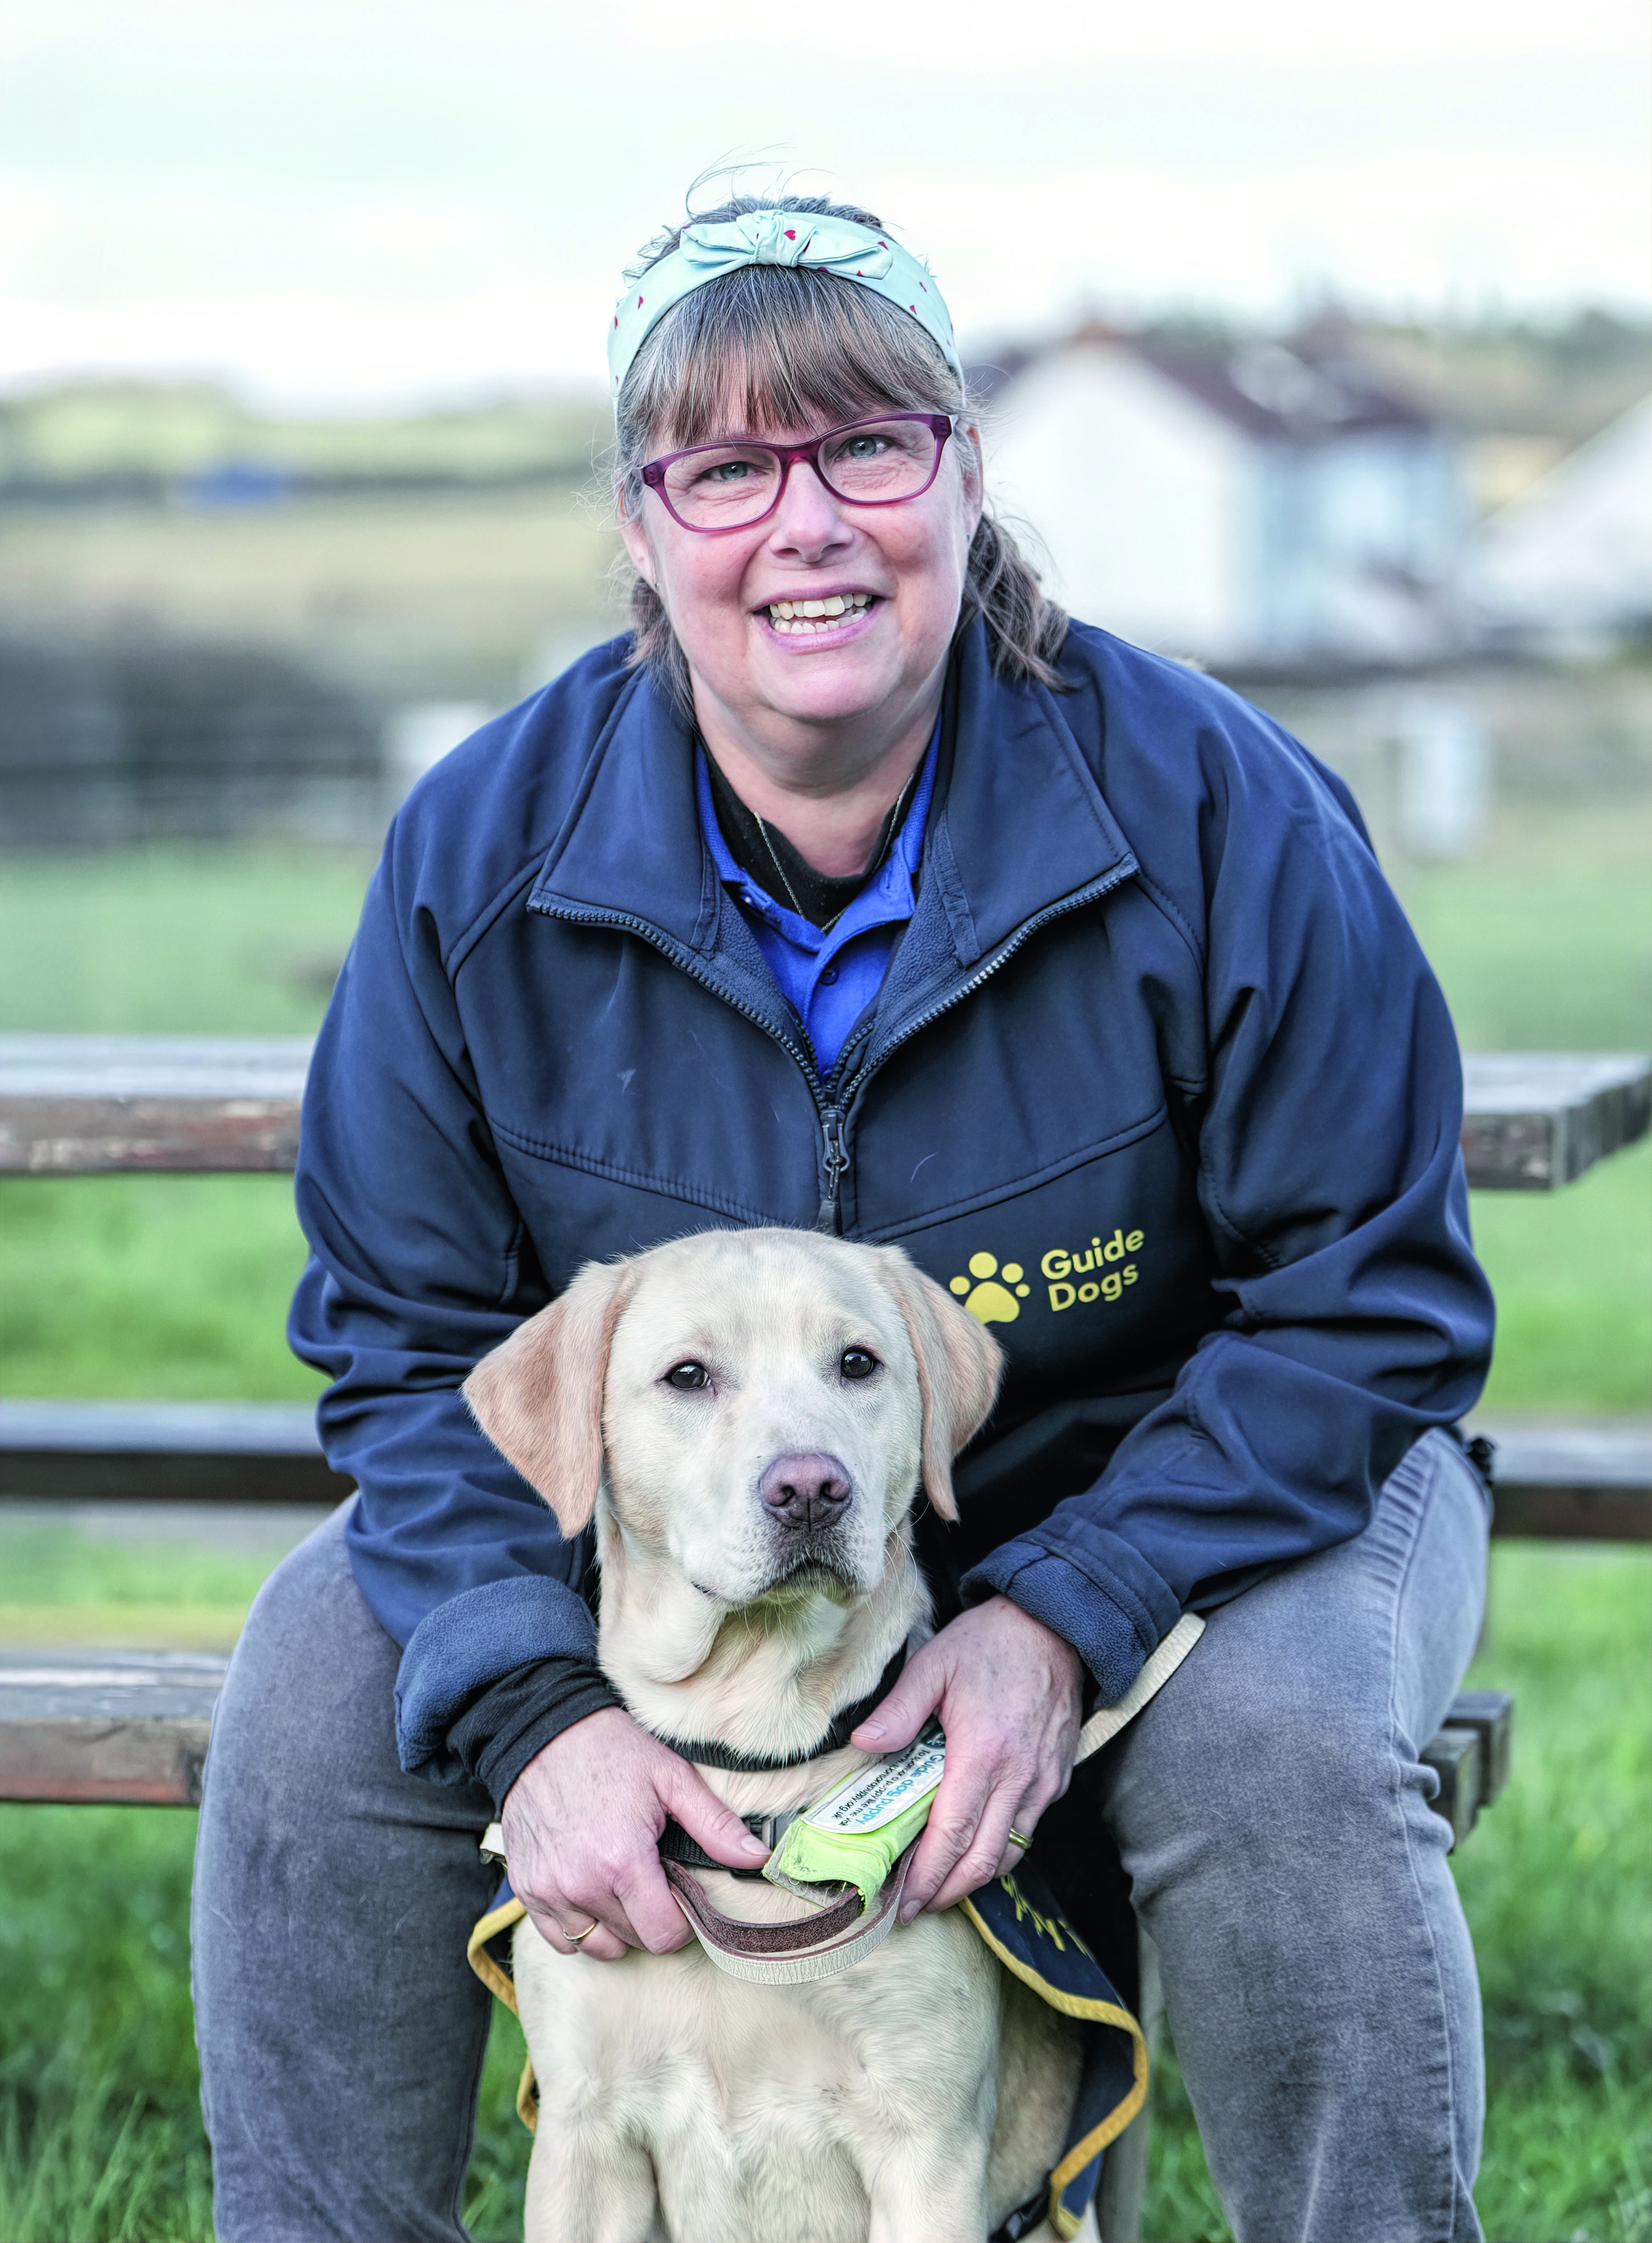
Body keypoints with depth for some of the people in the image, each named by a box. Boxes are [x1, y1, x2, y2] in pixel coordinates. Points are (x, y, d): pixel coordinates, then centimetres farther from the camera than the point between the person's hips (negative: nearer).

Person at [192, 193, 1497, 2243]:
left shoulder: (1213, 807, -19)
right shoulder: (482, 849, -12)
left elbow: (1369, 1298, -16)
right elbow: (411, 1338, -7)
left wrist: (1066, 1618, -29)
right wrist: (531, 1707, -26)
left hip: (1170, 1497, -2)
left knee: (1277, 1736, -33)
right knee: (326, 1681, -17)